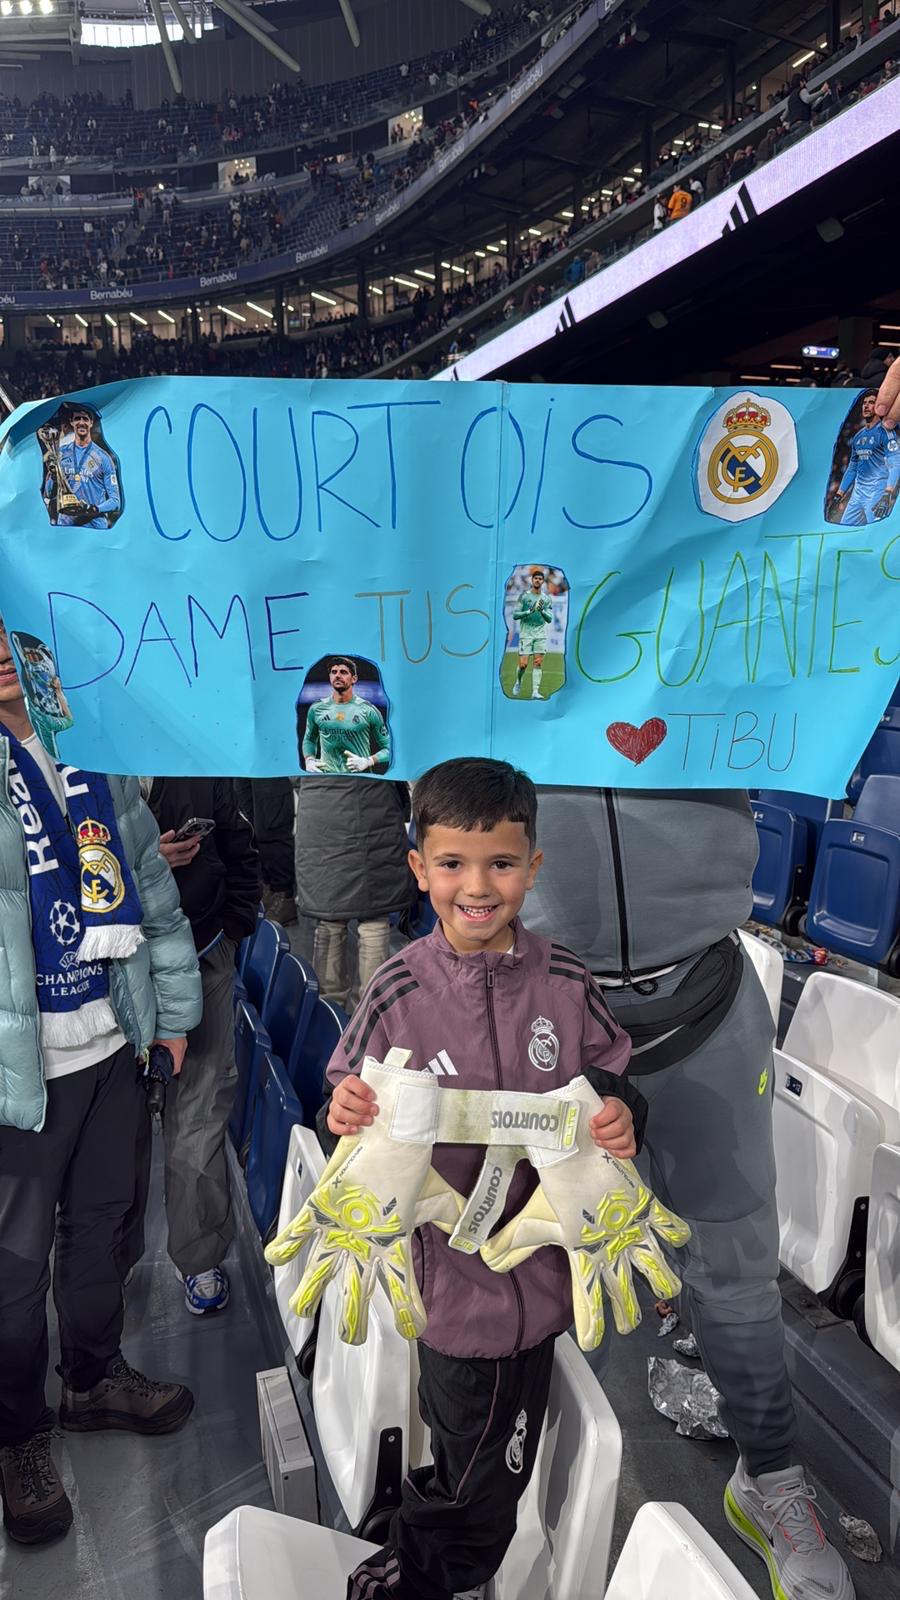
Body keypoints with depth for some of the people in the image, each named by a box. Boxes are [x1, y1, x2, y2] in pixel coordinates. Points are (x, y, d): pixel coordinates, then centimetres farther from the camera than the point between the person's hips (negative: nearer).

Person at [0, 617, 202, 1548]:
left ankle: (95, 1379, 45)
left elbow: (152, 887, 10)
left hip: (111, 1048, 5)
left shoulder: (86, 753, 4)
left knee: (100, 1222, 21)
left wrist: (173, 1008, 12)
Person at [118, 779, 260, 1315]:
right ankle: (114, 1259, 30)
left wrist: (232, 929, 3)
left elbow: (241, 853, 14)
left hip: (203, 961, 2)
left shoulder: (203, 769, 6)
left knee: (201, 1113, 7)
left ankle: (201, 1257, 23)